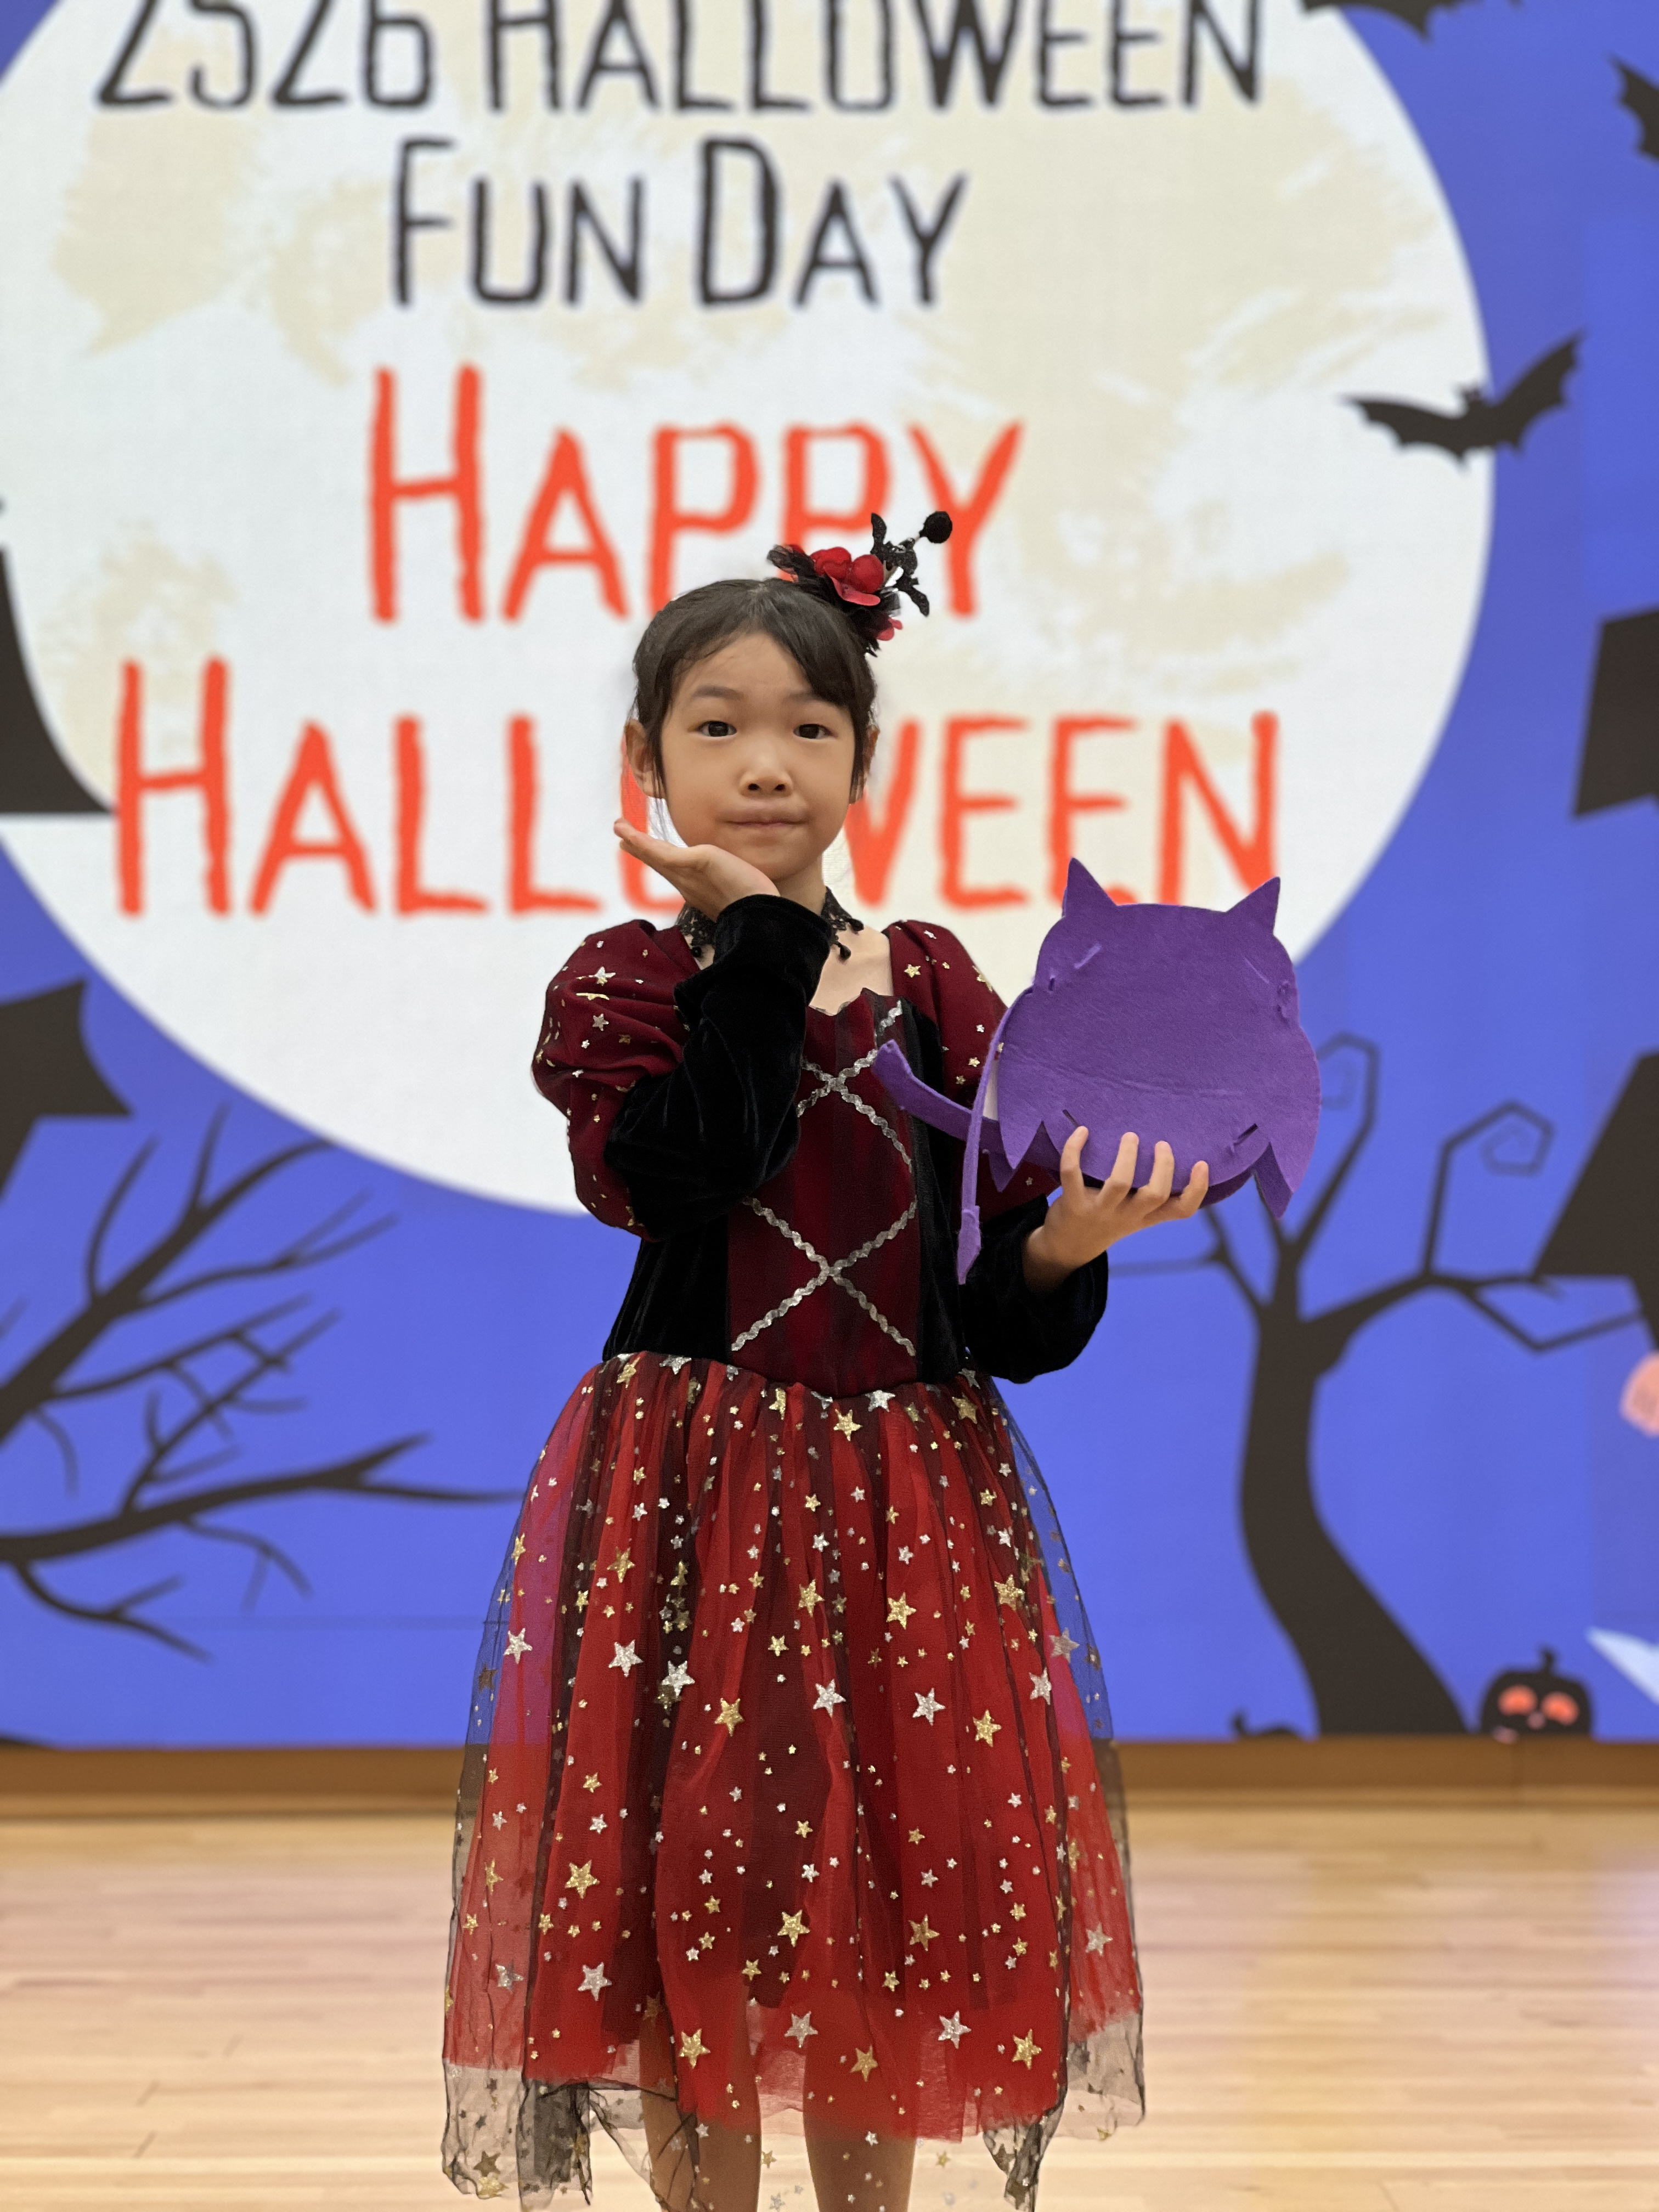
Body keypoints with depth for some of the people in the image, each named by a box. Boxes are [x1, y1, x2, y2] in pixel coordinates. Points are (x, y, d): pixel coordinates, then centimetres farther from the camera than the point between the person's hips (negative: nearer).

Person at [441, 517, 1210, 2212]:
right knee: (689, 1888, 1)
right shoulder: (625, 981, 1)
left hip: (910, 1495, 3)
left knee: (891, 1899, 8)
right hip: (694, 1485, -2)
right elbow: (672, 1179, -19)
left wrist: (1071, 1237, -18)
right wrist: (758, 946, -13)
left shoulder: (927, 981, 8)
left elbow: (998, 1244, 4)